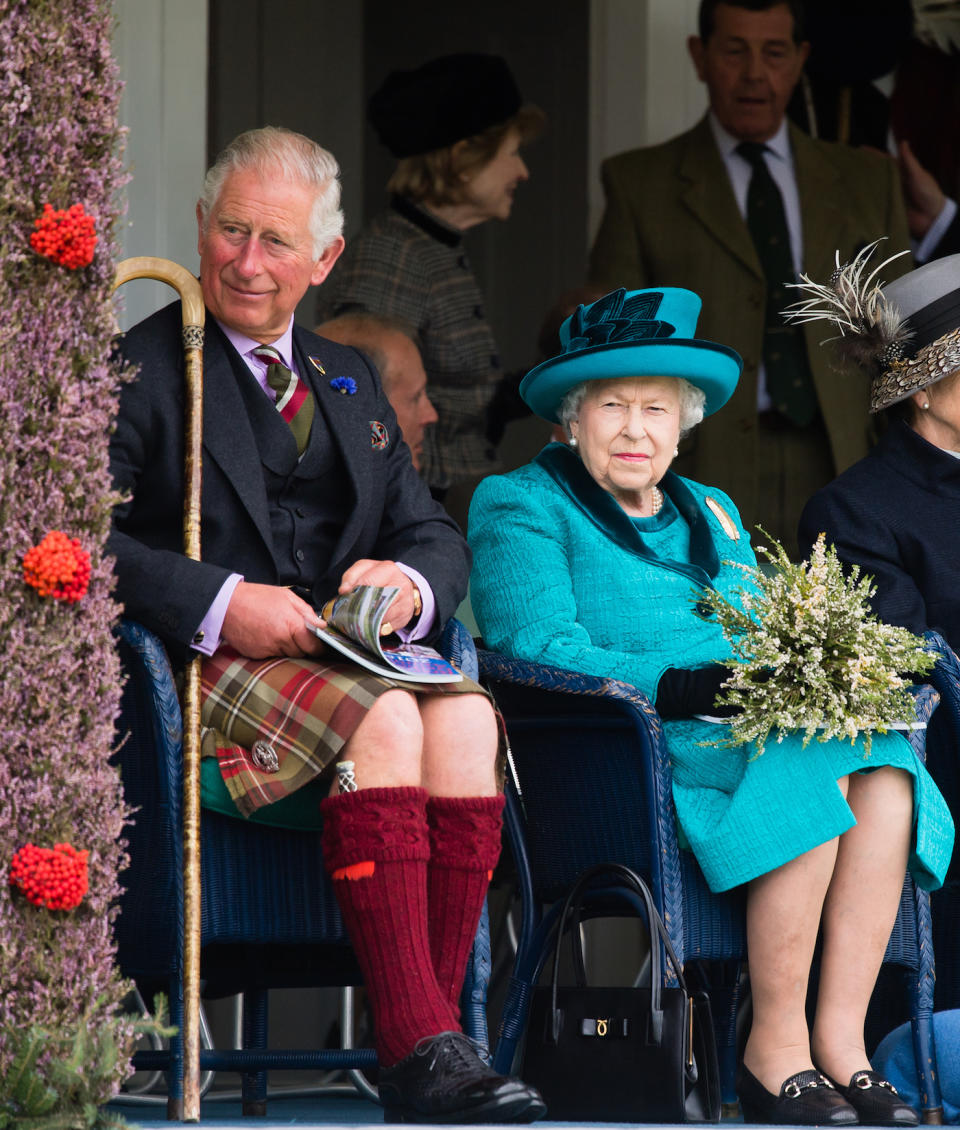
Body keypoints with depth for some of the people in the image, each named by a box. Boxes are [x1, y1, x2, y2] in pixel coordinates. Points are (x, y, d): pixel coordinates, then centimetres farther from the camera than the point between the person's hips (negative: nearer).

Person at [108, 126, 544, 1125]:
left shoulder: (349, 379, 26)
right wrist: (219, 604, -21)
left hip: (353, 654, 5)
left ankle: (429, 1029, -33)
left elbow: (434, 535, 19)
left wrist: (411, 583, -6)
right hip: (207, 665, -5)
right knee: (383, 717, -34)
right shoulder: (141, 367, 5)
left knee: (464, 714, -28)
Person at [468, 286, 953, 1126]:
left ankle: (840, 1039, -29)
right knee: (814, 773, -32)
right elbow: (539, 648, -9)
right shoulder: (521, 507, 8)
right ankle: (775, 1054, -27)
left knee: (883, 777, -26)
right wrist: (677, 687, -22)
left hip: (750, 733, 6)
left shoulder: (711, 515, 28)